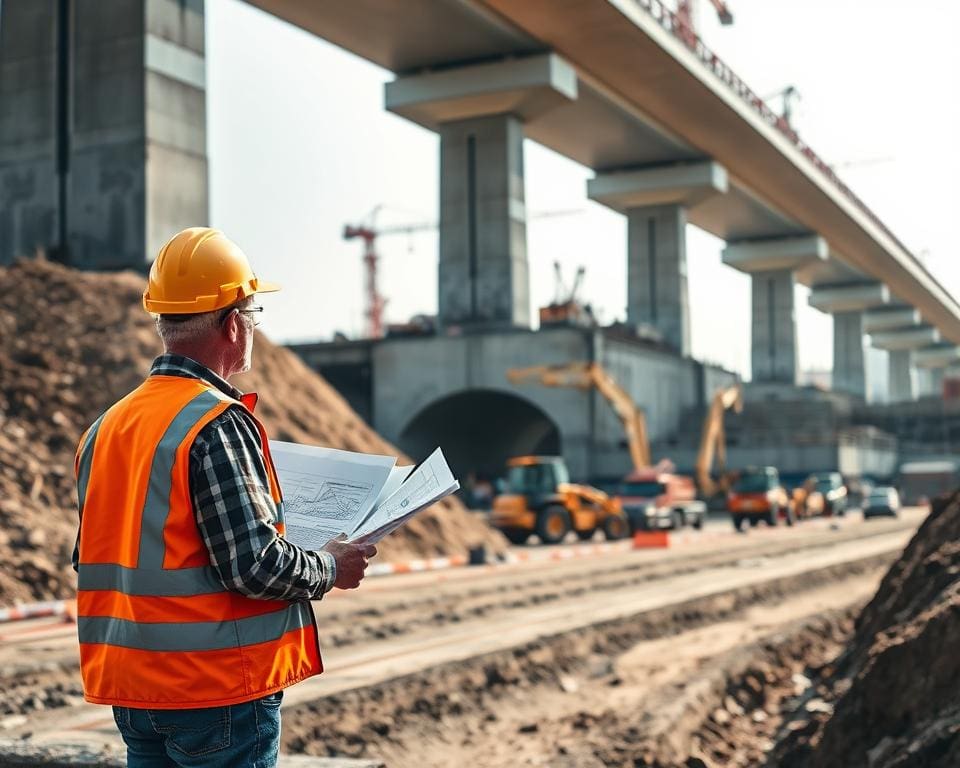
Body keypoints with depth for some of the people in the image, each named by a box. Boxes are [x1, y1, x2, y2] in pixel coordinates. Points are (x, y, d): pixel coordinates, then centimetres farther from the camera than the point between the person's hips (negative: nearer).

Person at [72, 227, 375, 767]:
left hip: (130, 687, 8)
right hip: (218, 692, -8)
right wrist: (332, 569, -5)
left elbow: (92, 559, 14)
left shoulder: (106, 427, 8)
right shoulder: (219, 424, -18)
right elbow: (256, 565, -21)